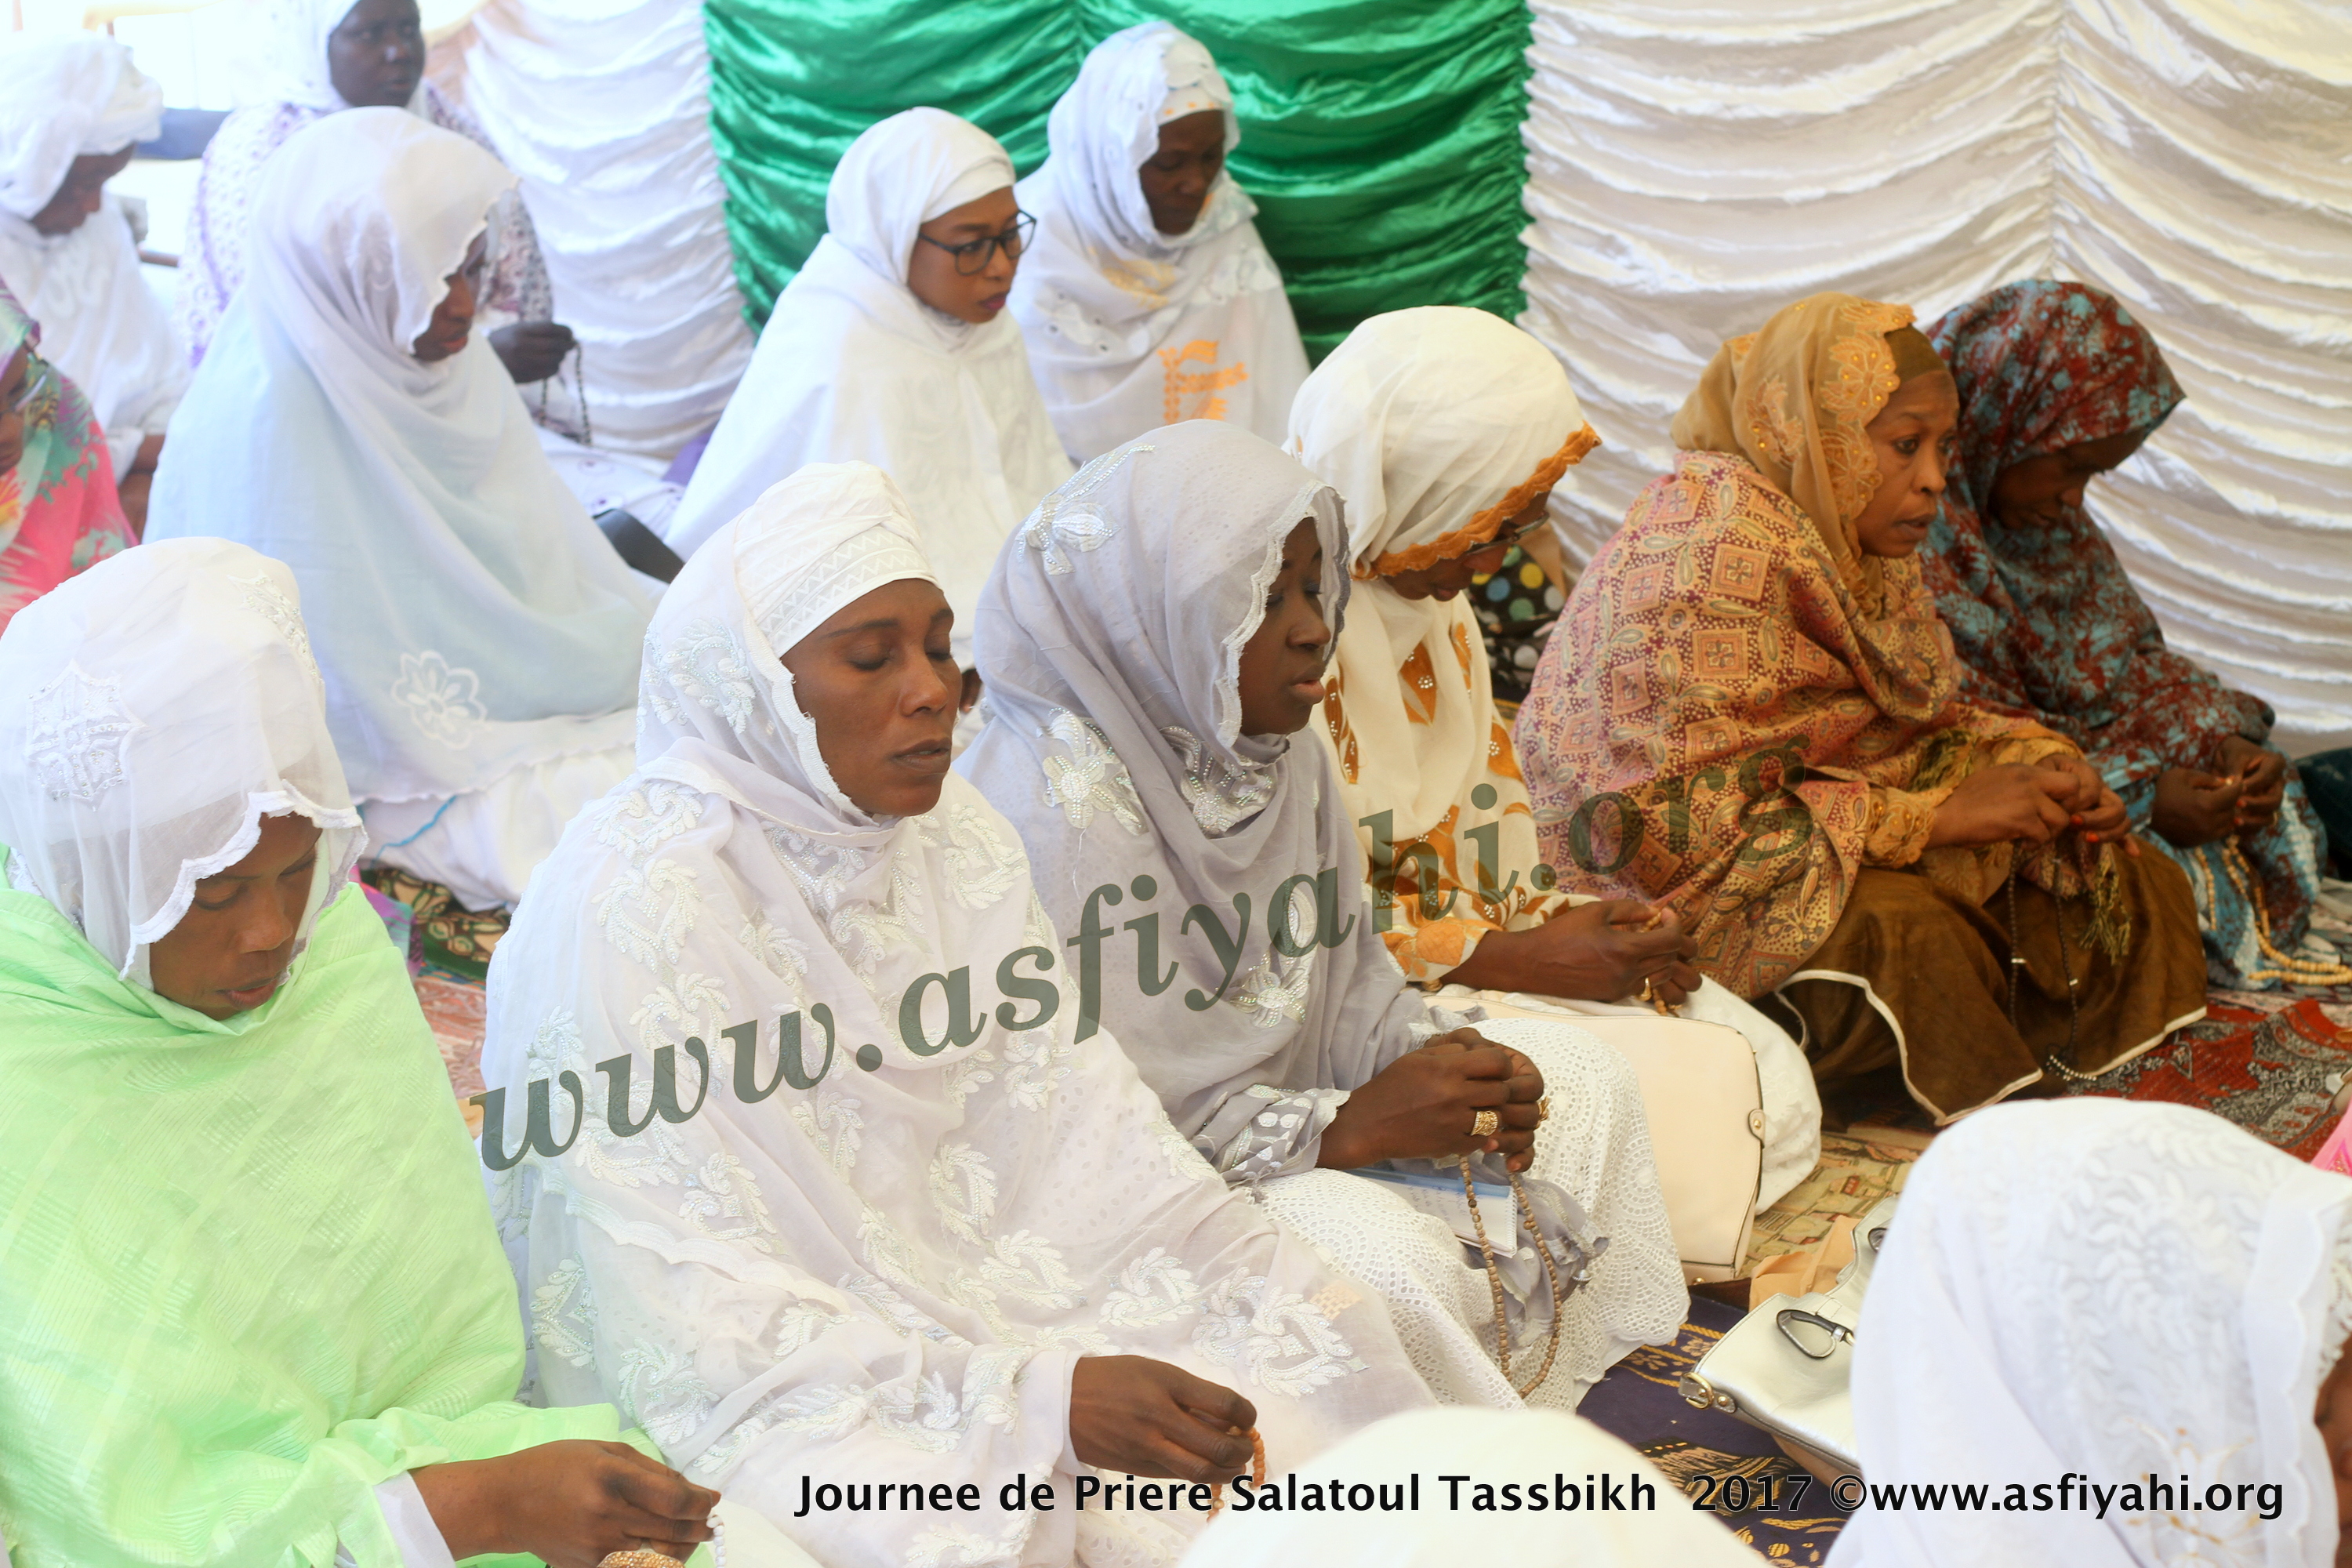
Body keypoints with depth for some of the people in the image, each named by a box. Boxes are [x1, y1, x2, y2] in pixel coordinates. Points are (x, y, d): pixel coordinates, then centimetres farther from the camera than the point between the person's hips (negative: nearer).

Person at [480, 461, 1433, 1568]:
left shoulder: (954, 838, 4)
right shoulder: (631, 907, -17)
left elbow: (1083, 1124, 1)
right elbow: (699, 1307, -20)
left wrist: (1264, 1291, -15)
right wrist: (1041, 1396, -26)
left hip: (960, 1292, 6)